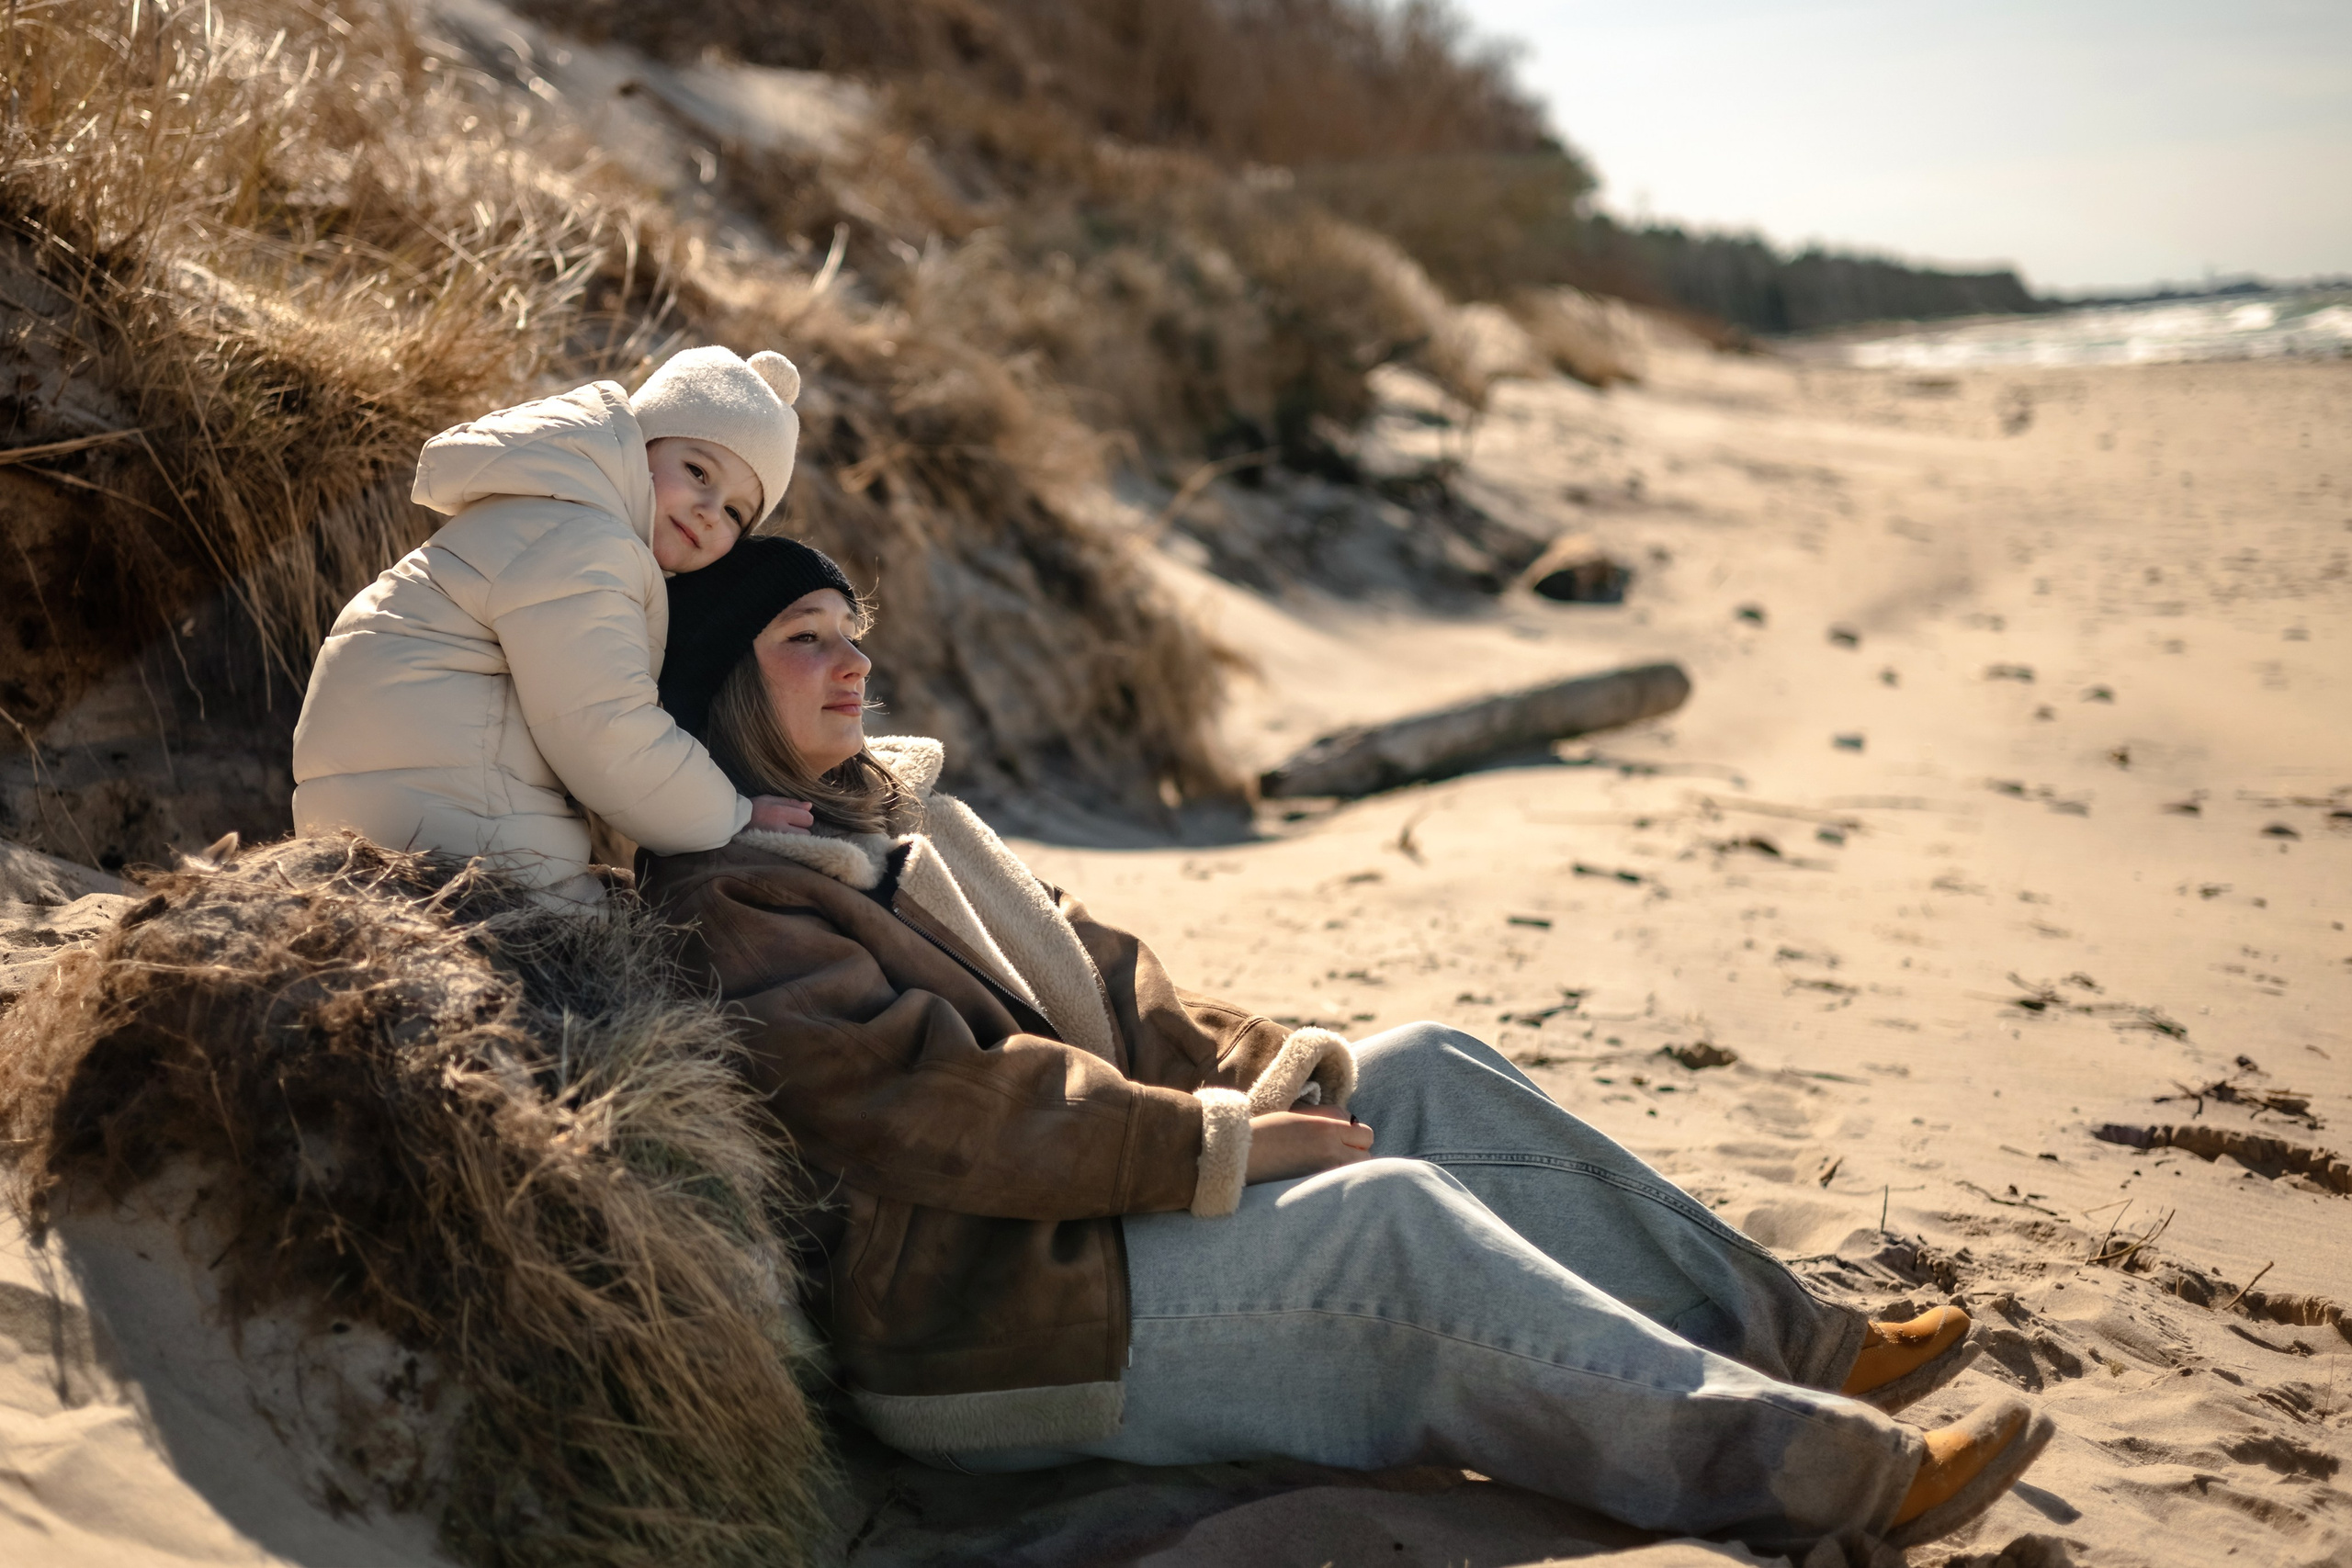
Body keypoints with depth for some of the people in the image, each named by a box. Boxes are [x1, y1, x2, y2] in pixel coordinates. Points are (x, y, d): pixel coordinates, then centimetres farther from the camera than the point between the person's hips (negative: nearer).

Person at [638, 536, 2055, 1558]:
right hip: (969, 1329, -9)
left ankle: (1798, 1343, 0)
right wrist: (1216, 1145, -19)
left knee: (1423, 1075, -2)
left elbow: (1092, 979, 15)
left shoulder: (888, 809, 16)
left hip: (1066, 1211, 9)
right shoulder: (729, 908, -14)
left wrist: (1282, 1071, 2)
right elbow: (938, 1108, -22)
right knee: (1394, 1220, -23)